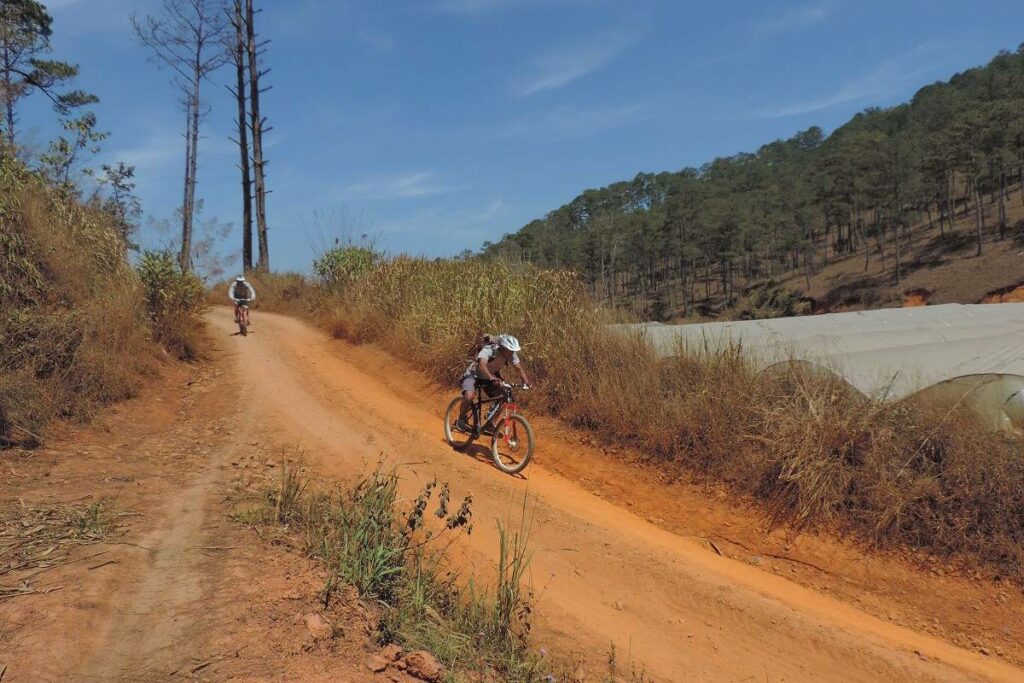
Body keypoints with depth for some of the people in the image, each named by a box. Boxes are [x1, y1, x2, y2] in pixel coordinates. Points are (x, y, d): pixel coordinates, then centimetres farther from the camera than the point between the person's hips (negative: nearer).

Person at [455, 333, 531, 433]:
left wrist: (526, 380, -35)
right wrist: (491, 377, -67)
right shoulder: (488, 350, -34)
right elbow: (481, 366, -50)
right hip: (473, 375, -6)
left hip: (492, 377, 6)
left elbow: (519, 368, -15)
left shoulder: (511, 354, -18)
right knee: (469, 396, -32)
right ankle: (461, 420, -7)